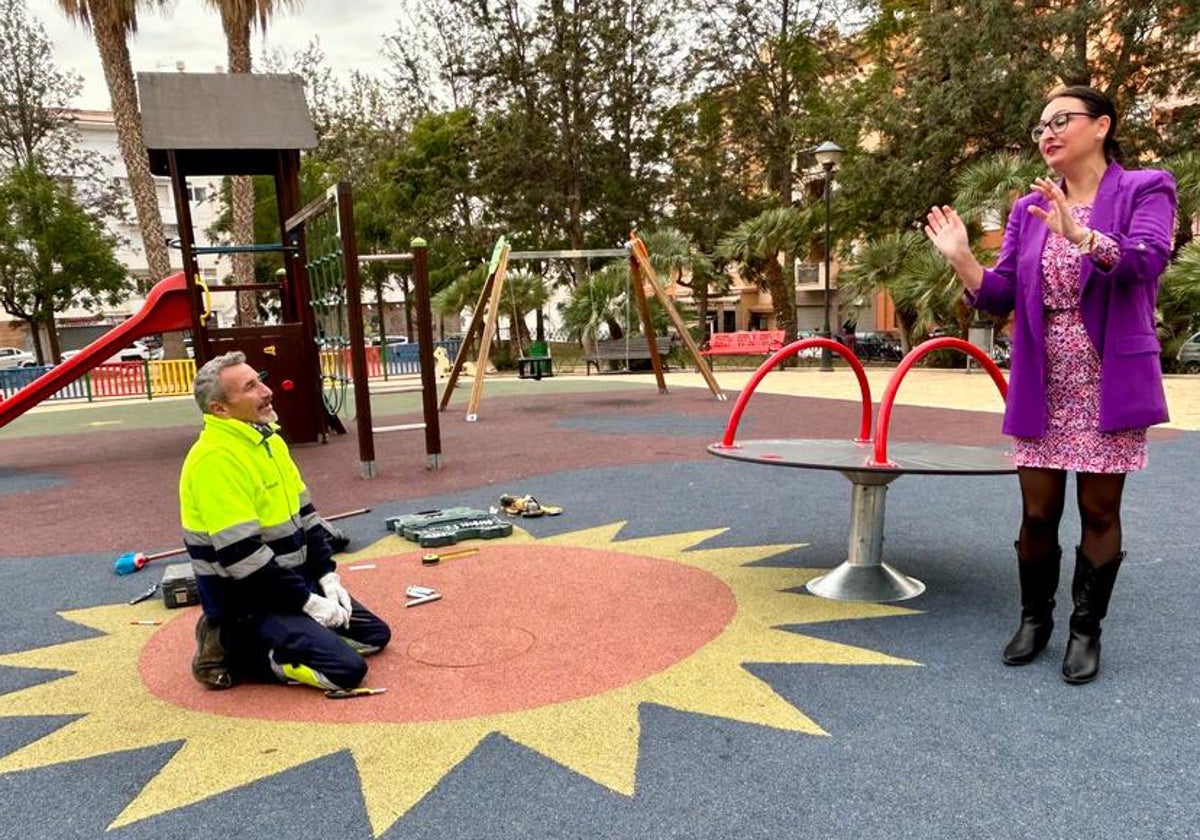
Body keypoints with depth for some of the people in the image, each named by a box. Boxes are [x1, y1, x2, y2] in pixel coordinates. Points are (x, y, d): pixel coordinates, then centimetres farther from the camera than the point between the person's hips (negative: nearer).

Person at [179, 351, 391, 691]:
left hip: (296, 582, 9)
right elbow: (242, 555, -26)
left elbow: (304, 514, 13)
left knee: (374, 634, 12)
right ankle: (232, 649, -4)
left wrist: (326, 575, 4)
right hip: (246, 603, -9)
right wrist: (308, 602, -19)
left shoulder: (267, 439, 7)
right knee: (347, 669, -17)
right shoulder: (214, 459, -23)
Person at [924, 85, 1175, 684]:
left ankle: (1086, 631, 19)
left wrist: (1080, 236, -35)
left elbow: (1146, 261, -19)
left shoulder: (1144, 190, 0)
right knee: (1038, 514, 7)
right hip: (1040, 389, 3)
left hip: (1109, 386, -3)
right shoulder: (1027, 210, 10)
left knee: (1099, 511, 5)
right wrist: (961, 259, -11)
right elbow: (1001, 298, 6)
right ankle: (1035, 619, 25)